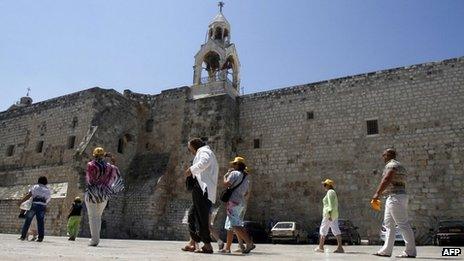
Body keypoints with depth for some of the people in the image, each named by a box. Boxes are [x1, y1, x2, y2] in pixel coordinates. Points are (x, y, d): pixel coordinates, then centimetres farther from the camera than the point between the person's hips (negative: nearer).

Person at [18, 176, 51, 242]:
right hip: (43, 206, 2)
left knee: (27, 221, 8)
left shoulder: (35, 187, 13)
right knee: (40, 222, 1)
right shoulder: (48, 190, 21)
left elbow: (28, 196, 3)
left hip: (34, 205, -1)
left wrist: (21, 201, 9)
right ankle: (40, 237, -6)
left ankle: (23, 236, 10)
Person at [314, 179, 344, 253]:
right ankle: (340, 247, -5)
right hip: (334, 214, 10)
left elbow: (330, 204, -20)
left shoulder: (330, 192, -11)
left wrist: (329, 214, -24)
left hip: (329, 214, -10)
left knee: (323, 229, 0)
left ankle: (320, 247, 7)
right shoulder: (333, 192, 19)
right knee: (336, 230, 2)